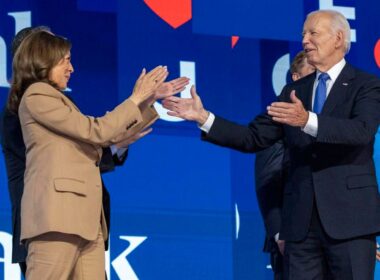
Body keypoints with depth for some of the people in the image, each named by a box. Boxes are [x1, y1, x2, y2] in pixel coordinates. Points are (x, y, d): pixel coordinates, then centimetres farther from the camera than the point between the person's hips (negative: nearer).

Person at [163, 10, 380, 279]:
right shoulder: (293, 91, 17)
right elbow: (254, 138, 12)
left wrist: (307, 121, -34)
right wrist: (204, 117, 1)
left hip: (349, 217, -5)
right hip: (302, 220, 5)